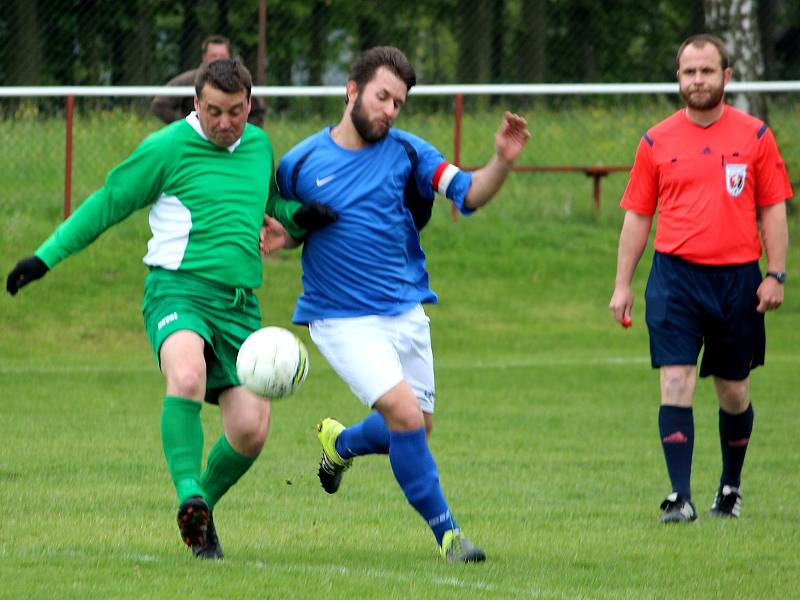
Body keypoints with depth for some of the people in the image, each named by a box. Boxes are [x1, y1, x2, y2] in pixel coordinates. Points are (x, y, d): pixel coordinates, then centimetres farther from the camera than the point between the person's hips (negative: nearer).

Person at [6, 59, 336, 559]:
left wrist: (299, 217, 10)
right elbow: (108, 203, 5)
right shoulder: (168, 148, -2)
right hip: (178, 288, -5)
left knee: (252, 428, -6)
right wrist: (46, 256, 1)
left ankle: (202, 508, 18)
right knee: (187, 373, -37)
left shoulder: (258, 144, 15)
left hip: (240, 303, 5)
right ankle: (189, 495, -40)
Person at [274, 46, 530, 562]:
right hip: (342, 320, -4)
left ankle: (341, 443, 44)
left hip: (407, 314, 4)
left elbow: (468, 194, -11)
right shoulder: (300, 164, -5)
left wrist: (502, 163, -30)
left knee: (415, 428, 12)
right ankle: (445, 530, -6)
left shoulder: (407, 152, 0)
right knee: (405, 414, -20)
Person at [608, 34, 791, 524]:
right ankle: (680, 497, -12)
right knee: (676, 383, -11)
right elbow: (637, 216, 9)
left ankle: (731, 487, 29)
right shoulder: (657, 142, 5)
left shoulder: (755, 136, 3)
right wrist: (623, 283, 5)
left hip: (737, 278, 0)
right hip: (676, 276, 0)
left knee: (734, 392, 10)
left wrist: (776, 275, -3)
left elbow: (773, 210, 5)